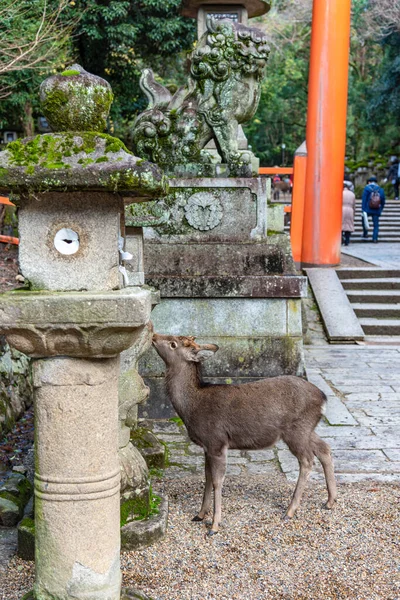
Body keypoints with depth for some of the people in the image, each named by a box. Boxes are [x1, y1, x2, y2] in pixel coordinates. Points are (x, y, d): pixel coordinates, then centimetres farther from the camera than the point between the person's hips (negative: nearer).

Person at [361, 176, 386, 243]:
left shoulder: (367, 188, -3)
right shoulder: (381, 190, 7)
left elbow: (364, 199, -9)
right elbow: (383, 201, 9)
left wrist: (363, 209, -9)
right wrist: (380, 209, 19)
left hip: (368, 210, -2)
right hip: (377, 211, 2)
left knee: (364, 220, 24)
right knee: (376, 225, 6)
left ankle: (365, 233, 19)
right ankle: (375, 238, 0)